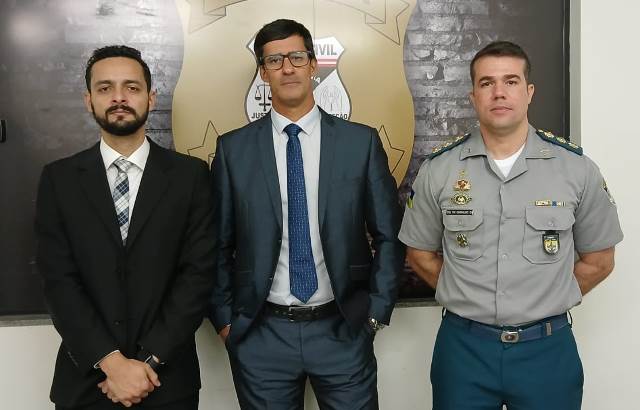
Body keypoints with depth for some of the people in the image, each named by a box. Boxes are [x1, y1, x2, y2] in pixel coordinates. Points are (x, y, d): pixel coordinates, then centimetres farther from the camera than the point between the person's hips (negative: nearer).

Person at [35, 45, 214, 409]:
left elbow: (199, 272, -7)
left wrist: (149, 360, -13)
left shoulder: (190, 174, -2)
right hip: (85, 379, 1)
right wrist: (112, 362, -15)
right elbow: (59, 280, -5)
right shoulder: (59, 179, 0)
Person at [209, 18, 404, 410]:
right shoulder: (233, 148, 0)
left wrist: (377, 310, 0)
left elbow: (389, 235, 3)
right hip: (260, 333, 1)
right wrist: (224, 317, 1)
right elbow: (219, 243, 5)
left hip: (343, 329, 0)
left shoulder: (361, 141, -1)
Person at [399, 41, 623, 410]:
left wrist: (545, 305, 2)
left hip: (547, 347, 0)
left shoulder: (577, 168, -4)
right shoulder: (438, 169, -3)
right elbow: (421, 254, 7)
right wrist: (470, 300, 3)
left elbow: (598, 260, 6)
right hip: (464, 346, 0)